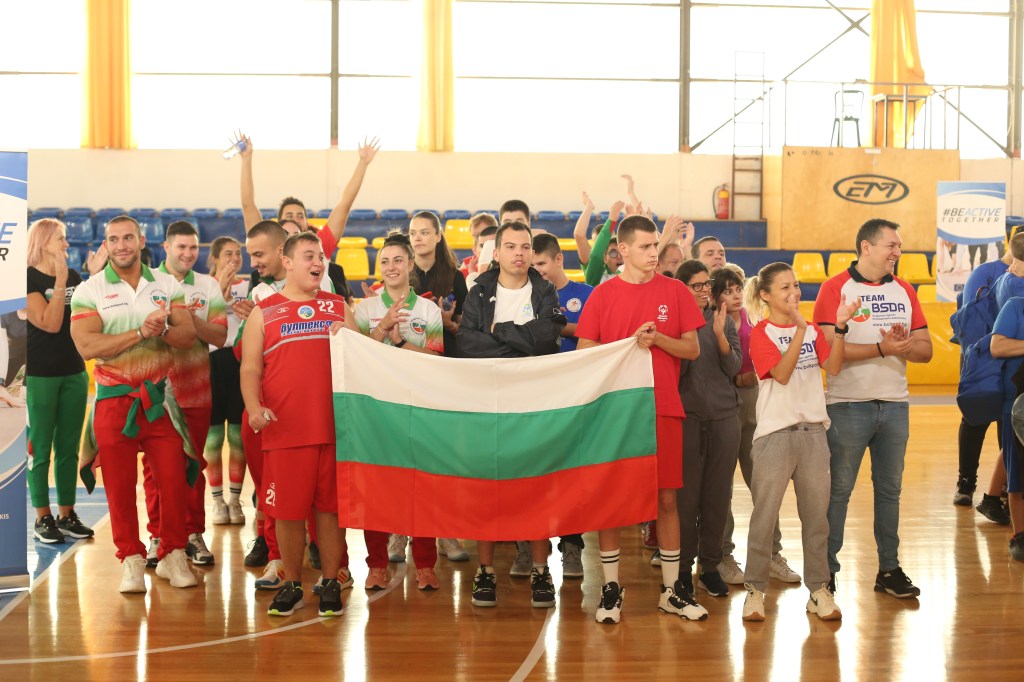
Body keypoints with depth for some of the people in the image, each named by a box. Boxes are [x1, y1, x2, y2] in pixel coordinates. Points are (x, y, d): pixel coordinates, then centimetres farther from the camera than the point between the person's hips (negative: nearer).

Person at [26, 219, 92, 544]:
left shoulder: (74, 277, 9)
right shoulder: (29, 279, -9)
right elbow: (50, 323, -18)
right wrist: (60, 281, -20)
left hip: (74, 373, 6)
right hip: (39, 376, -6)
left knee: (69, 448, 10)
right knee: (40, 449, 2)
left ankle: (67, 514, 17)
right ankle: (42, 518, 9)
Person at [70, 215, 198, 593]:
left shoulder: (167, 285, 7)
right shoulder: (88, 291, -1)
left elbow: (188, 335, 0)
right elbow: (86, 346, -14)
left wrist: (162, 330, -22)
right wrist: (141, 332, -18)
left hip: (161, 397, 2)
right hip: (114, 400, -1)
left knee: (173, 478, -1)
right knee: (120, 484, 3)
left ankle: (172, 555, 13)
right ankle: (132, 560, 14)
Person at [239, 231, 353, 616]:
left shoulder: (338, 307, 14)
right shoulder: (264, 312, 8)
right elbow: (250, 369, 1)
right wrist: (254, 406, -15)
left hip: (334, 426, 1)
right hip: (285, 429, -1)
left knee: (329, 507, 5)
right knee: (287, 509, 3)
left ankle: (331, 584, 17)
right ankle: (291, 585, 18)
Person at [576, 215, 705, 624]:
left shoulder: (675, 291, 5)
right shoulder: (603, 295, 2)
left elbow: (692, 349, 4)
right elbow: (585, 351, 0)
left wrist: (657, 338, -13)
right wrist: (631, 342, -12)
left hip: (663, 409, 1)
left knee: (667, 497, 4)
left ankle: (671, 590, 15)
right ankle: (611, 588, 14)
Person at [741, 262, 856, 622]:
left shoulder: (812, 329, 11)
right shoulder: (762, 333, -4)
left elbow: (833, 367, -2)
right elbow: (782, 373, -17)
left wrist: (839, 326, -13)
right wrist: (800, 328, -23)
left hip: (813, 430, 5)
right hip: (775, 433, -5)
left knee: (817, 514, 8)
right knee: (764, 515, -1)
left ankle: (819, 589, 17)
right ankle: (755, 589, 10)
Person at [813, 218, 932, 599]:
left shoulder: (904, 291, 10)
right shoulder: (835, 289, -6)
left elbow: (925, 350, 7)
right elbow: (828, 349, -17)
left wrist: (904, 345, -15)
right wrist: (882, 348, -20)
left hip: (895, 405, 5)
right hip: (848, 406, -5)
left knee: (890, 489, 11)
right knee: (838, 490, 1)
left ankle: (889, 570, 21)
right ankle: (826, 571, 10)